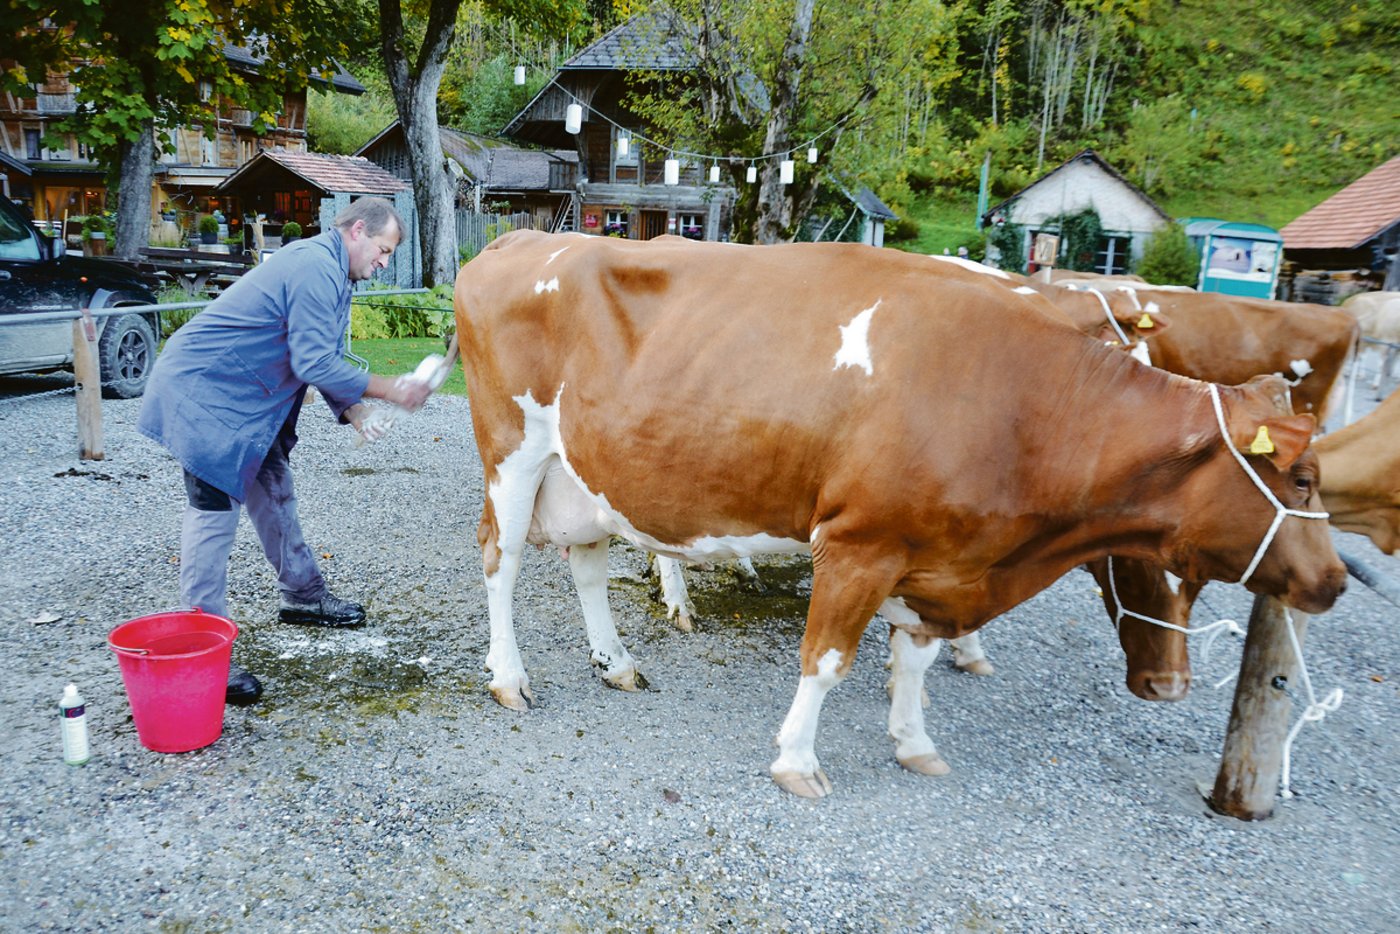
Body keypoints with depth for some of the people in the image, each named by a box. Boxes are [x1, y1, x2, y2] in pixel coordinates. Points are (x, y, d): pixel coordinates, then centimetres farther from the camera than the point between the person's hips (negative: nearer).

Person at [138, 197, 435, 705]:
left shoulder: (326, 269, 12)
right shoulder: (316, 269, -22)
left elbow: (321, 357, 15)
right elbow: (315, 364, -26)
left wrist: (353, 409, 1)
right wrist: (388, 390, -20)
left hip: (242, 396, 11)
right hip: (203, 392, -11)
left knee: (273, 491, 17)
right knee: (215, 507, -10)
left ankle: (302, 593, 33)